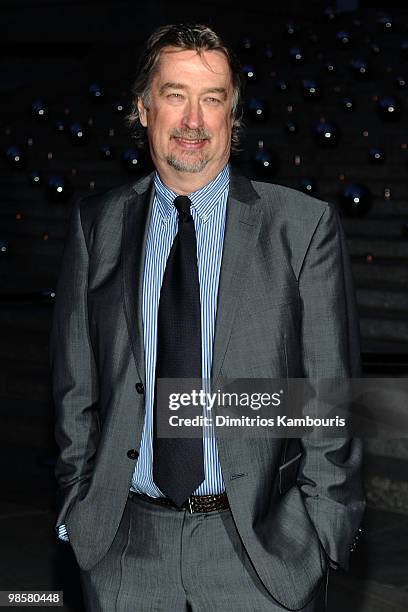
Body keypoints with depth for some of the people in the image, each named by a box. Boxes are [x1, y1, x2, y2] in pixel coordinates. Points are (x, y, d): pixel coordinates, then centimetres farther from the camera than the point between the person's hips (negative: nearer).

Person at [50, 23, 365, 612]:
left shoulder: (306, 225, -4)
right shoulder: (96, 223, 4)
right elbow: (76, 384, 8)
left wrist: (321, 533, -6)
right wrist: (78, 507, 5)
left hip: (261, 548, -2)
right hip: (126, 546, 2)